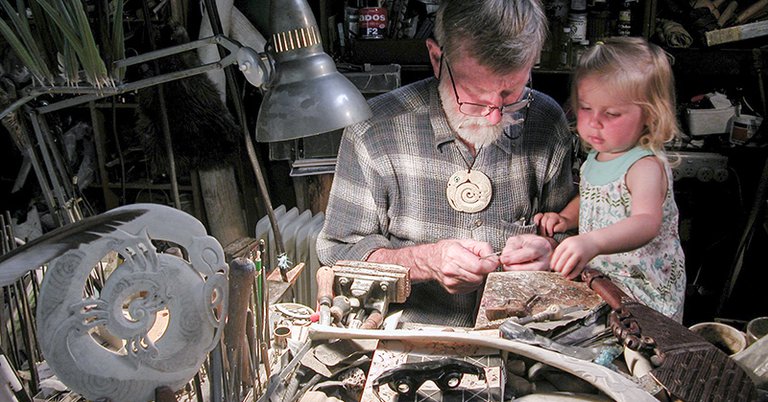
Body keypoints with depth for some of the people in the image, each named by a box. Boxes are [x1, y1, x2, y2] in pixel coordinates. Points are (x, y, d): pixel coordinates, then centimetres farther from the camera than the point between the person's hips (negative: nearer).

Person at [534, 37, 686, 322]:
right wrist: (565, 218, 6)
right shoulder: (596, 157, 7)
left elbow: (646, 223, -37)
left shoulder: (646, 165, -19)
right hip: (598, 275, 8)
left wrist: (592, 242, -54)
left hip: (641, 290, -8)